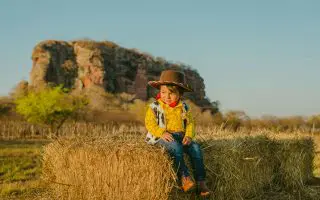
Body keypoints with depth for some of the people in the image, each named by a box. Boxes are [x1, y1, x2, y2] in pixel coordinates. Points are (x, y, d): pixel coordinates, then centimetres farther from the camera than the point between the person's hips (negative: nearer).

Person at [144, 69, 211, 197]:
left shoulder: (184, 107, 9)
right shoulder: (154, 107, -1)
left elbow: (190, 123, 9)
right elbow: (150, 124, -7)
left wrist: (189, 136, -11)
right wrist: (162, 133, -23)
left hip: (180, 136, 4)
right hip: (161, 137, -4)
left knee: (195, 147, -19)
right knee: (176, 146, -35)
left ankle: (200, 181, -20)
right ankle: (184, 178, -36)